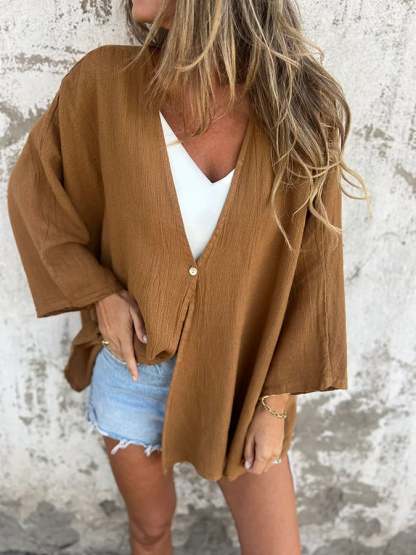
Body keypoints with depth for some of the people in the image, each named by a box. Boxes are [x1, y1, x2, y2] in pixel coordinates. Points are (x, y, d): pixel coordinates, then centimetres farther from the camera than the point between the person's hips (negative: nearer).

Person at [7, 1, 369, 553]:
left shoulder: (296, 108, -15)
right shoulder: (106, 81, -14)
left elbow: (311, 266, -9)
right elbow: (34, 186, 1)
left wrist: (276, 401, -6)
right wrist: (99, 291, -10)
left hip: (239, 371, 0)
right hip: (134, 360, 1)